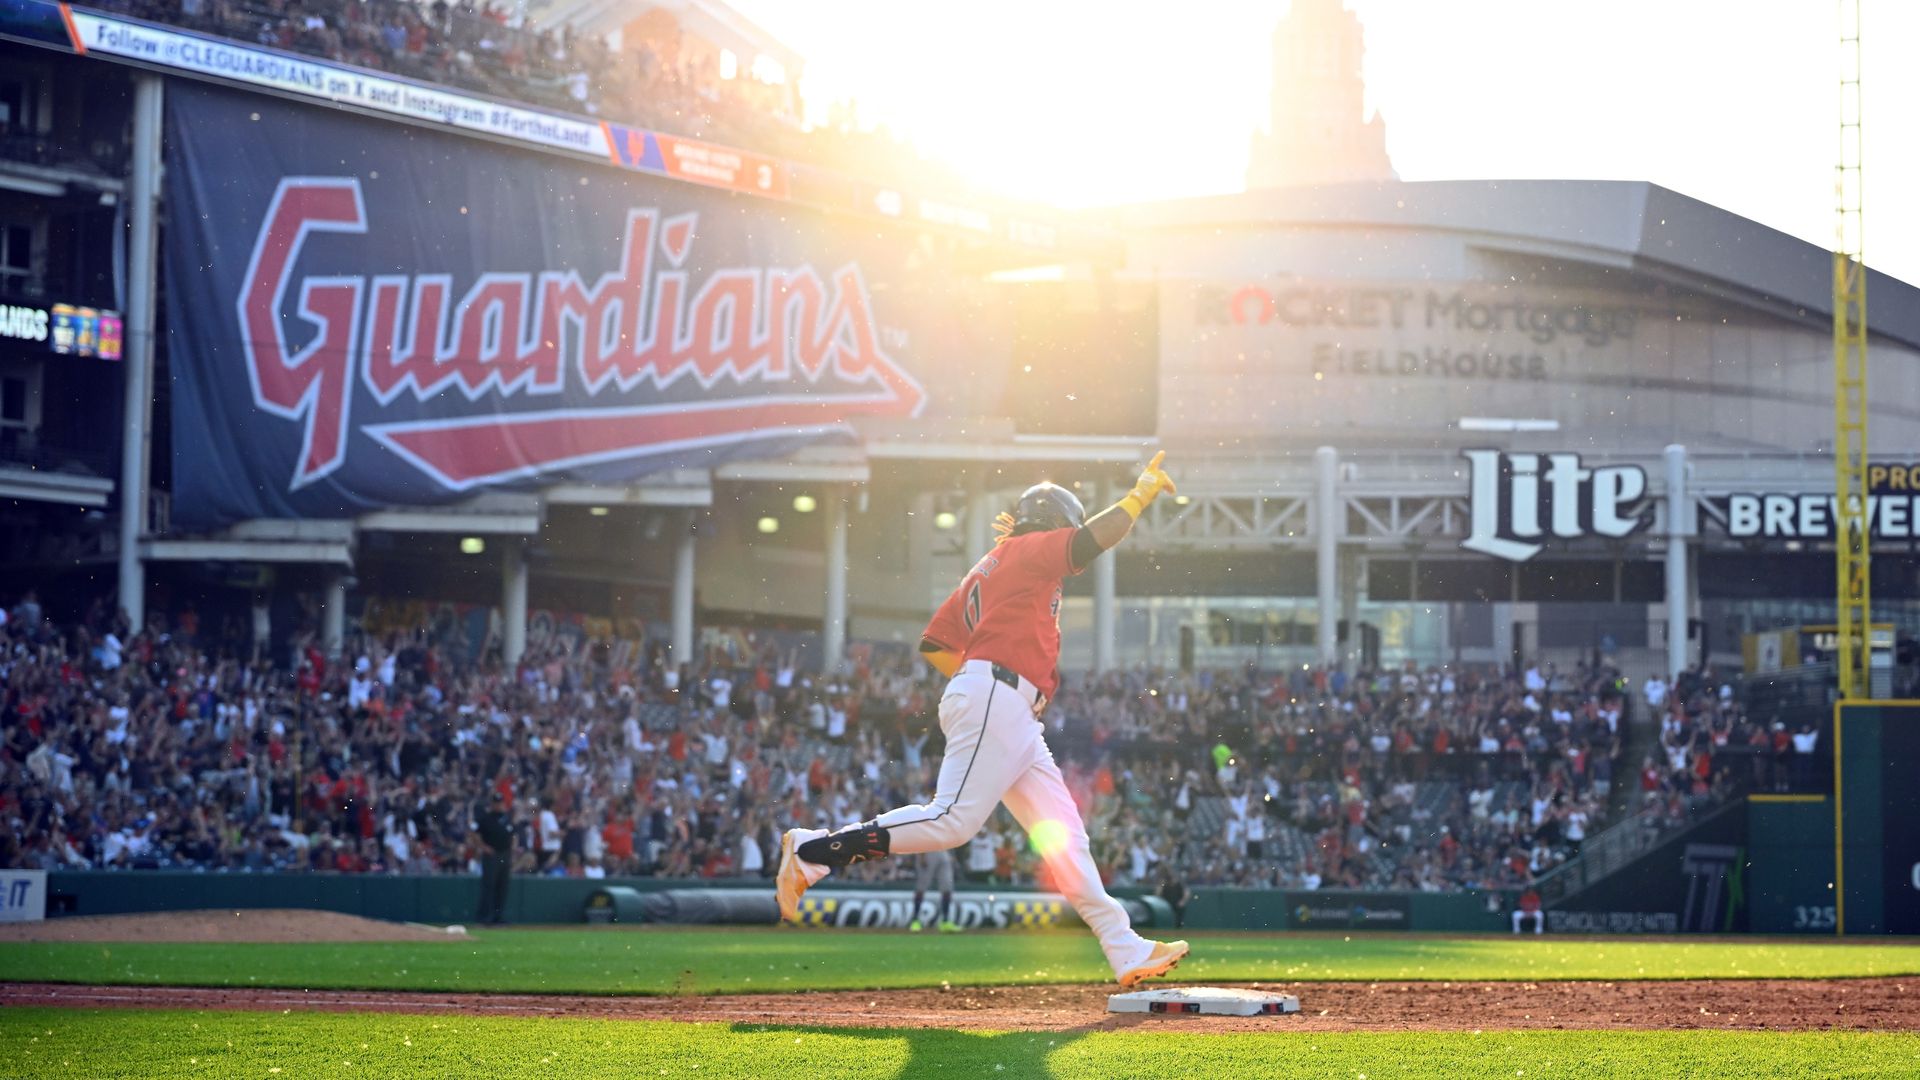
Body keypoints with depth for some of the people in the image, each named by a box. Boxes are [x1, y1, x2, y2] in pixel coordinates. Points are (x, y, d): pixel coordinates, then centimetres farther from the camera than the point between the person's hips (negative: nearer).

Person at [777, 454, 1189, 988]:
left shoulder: (986, 570, 29)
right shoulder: (1028, 550, 5)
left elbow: (934, 644, 27)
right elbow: (1097, 536, -9)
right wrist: (1143, 491, 3)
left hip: (1017, 723, 11)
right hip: (995, 699, -11)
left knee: (1062, 835, 3)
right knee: (952, 820, -20)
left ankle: (1126, 952, -3)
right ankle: (813, 849, -17)